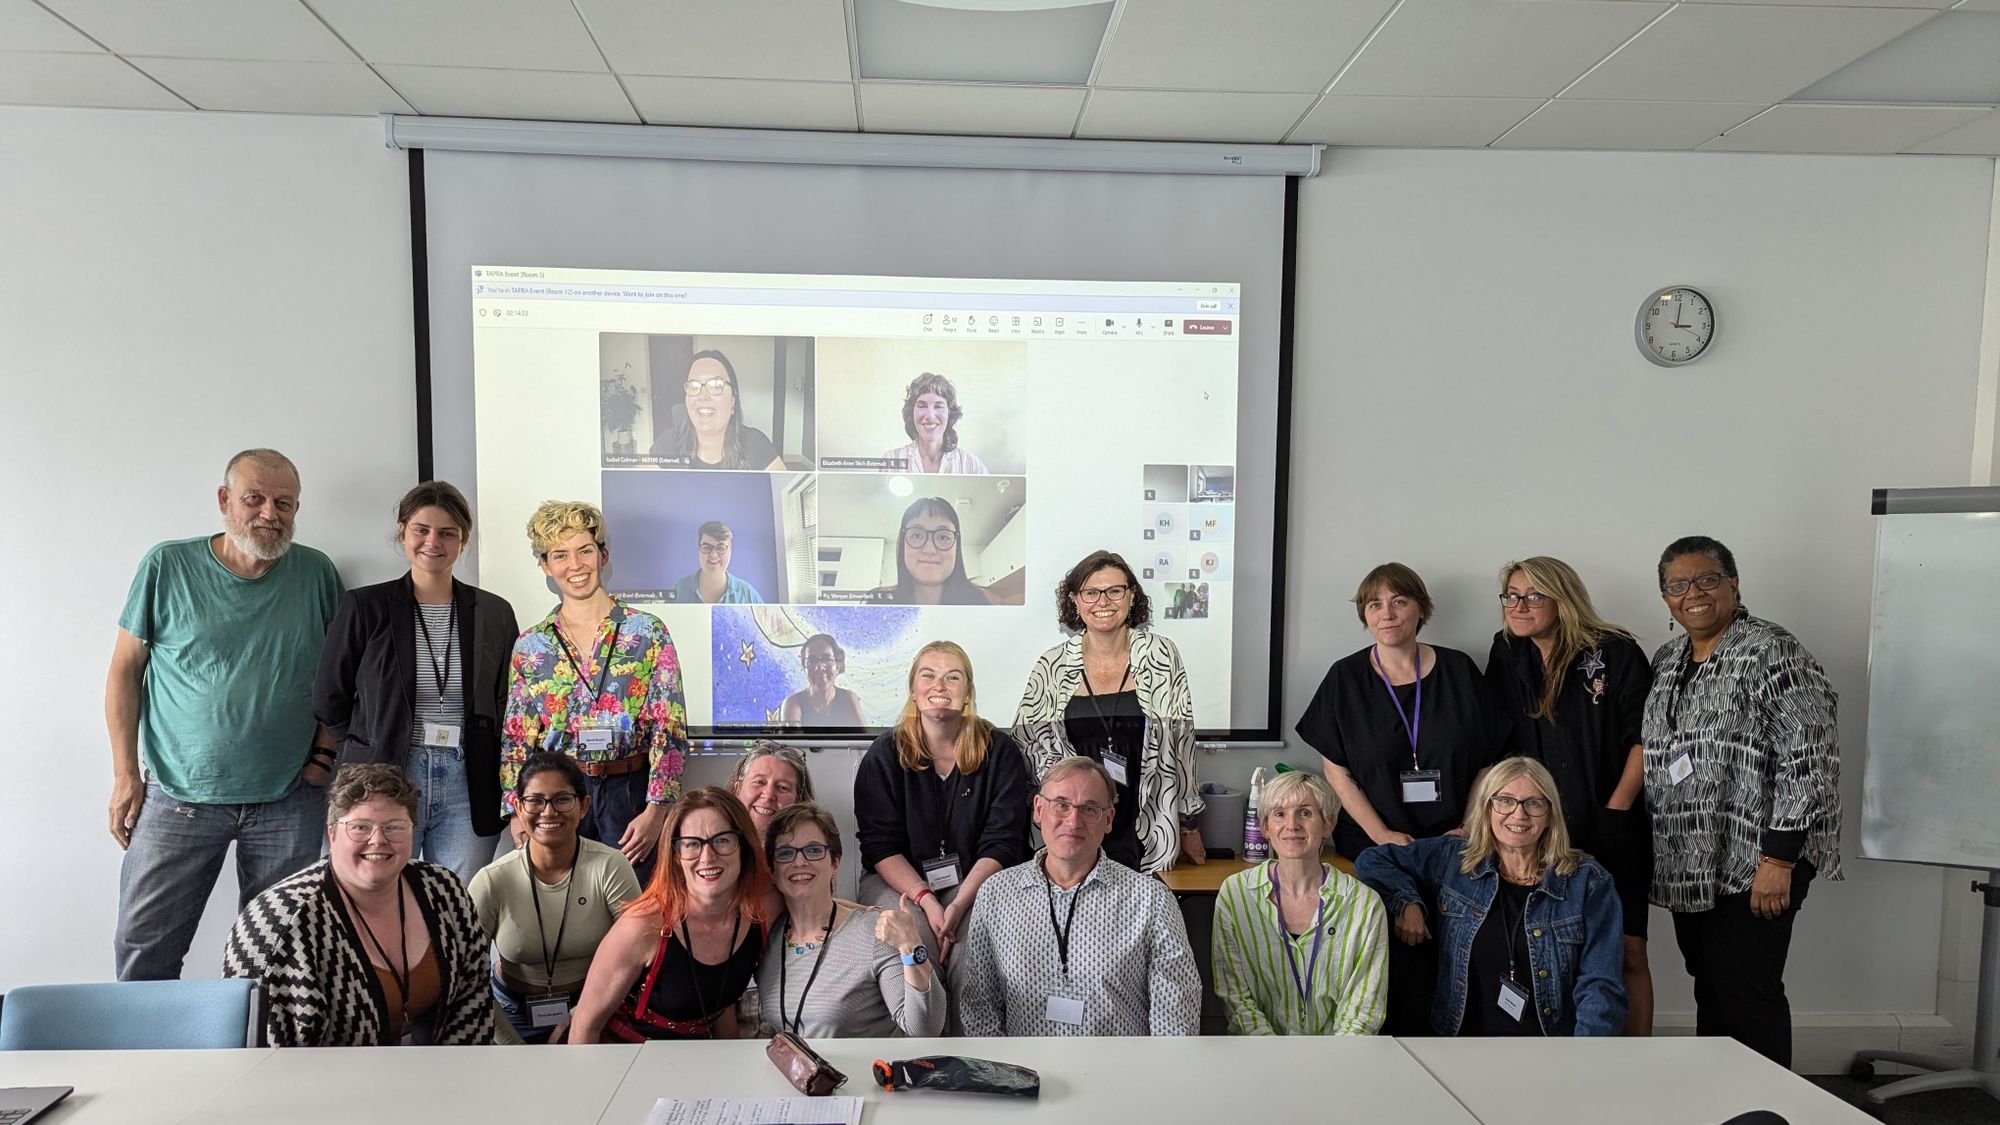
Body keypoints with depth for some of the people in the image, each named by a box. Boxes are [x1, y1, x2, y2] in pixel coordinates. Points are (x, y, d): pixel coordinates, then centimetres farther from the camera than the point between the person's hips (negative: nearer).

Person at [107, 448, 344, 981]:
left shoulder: (318, 574, 1)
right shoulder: (168, 566, -2)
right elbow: (125, 669, 3)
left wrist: (325, 751, -1)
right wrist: (125, 774, -1)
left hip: (289, 801, 1)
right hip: (179, 797, 0)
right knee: (142, 950, 4)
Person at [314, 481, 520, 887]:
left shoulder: (494, 612, 8)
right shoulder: (365, 607, 2)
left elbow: (509, 704, 13)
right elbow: (328, 700, 7)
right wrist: (376, 750, 5)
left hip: (468, 787, 2)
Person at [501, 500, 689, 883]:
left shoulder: (648, 632, -1)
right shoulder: (529, 646, 7)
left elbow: (670, 729, -4)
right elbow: (516, 741, 9)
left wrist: (655, 809, -11)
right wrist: (518, 815, 0)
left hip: (630, 795, -2)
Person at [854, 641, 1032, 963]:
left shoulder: (1001, 752, 0)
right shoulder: (884, 755, 1)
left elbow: (1002, 843, -5)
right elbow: (880, 845, -4)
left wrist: (959, 904, -20)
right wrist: (926, 900, -20)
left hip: (976, 881, 0)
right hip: (898, 880, 0)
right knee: (915, 935, -29)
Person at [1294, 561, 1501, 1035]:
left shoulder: (1459, 671, 7)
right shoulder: (1346, 679, 4)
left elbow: (1486, 761, 8)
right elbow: (1336, 770, 1)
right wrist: (1381, 834, -9)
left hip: (1453, 847, 1)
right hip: (1374, 846, -1)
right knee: (1395, 949, -14)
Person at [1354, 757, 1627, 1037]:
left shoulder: (1589, 882, 3)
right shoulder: (1452, 860, 7)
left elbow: (1601, 986, -2)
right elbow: (1372, 861, 15)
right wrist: (1406, 902, -2)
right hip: (1464, 1033, 0)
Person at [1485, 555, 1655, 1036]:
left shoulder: (1616, 653, -4)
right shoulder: (1506, 658, 8)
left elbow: (1645, 739, -3)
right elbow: (1493, 745, 11)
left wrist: (1615, 811, -8)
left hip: (1611, 833, -3)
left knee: (1627, 952, 0)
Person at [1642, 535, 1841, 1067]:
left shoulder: (1772, 653, -12)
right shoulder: (1667, 659, 12)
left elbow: (1809, 760, -17)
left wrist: (1780, 860, -19)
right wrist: (1655, 853, 15)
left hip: (1752, 867, -7)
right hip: (1689, 868, 7)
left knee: (1746, 1001, -1)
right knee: (1710, 993, 16)